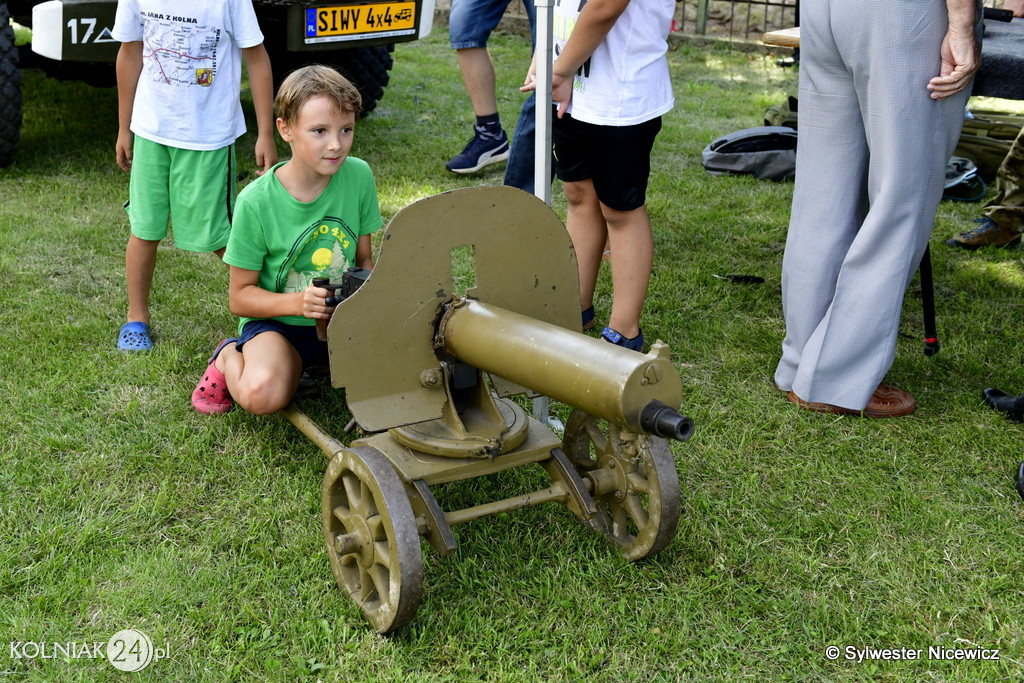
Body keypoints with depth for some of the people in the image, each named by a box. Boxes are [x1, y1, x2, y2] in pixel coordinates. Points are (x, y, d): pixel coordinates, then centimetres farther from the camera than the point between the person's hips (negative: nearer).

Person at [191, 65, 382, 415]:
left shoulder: (358, 176, -6)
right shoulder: (256, 201, -16)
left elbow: (363, 259, 7)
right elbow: (240, 296, -8)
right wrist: (297, 303, -26)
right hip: (276, 321, -4)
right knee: (263, 393, -35)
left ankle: (325, 361, 10)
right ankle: (230, 357, 4)